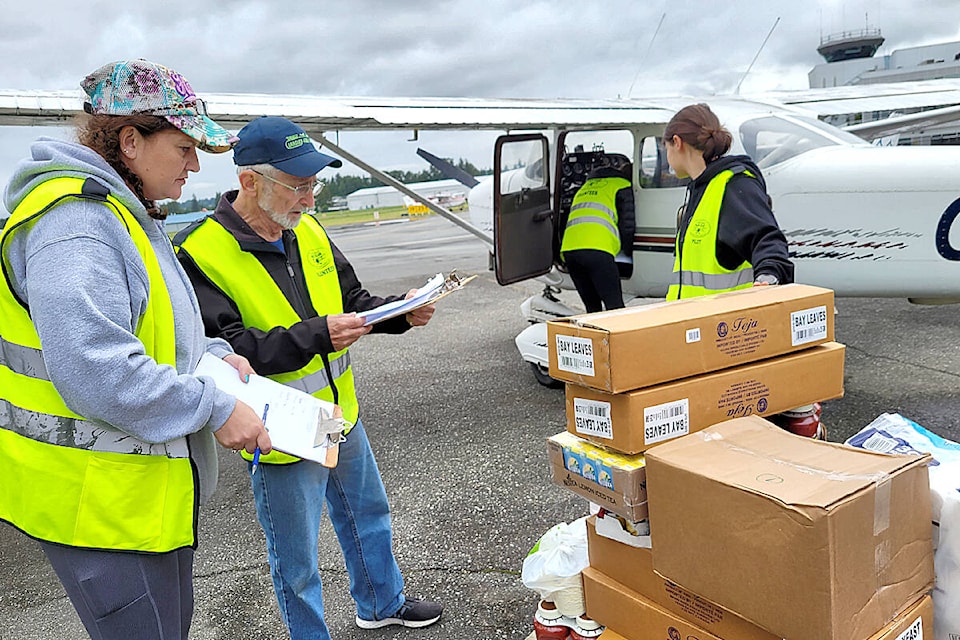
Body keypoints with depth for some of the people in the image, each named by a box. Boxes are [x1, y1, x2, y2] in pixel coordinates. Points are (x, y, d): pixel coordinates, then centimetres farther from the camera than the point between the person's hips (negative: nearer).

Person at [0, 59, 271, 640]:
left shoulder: (125, 214, 13)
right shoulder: (72, 222, -22)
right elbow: (94, 370, -32)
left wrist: (212, 356, 6)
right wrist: (215, 409, -24)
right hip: (102, 504, -10)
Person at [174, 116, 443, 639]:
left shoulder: (308, 230, 0)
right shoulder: (199, 253, -21)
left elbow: (351, 300, 9)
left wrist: (401, 313, -9)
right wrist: (316, 335, -34)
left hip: (343, 419, 7)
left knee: (369, 517, 26)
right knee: (296, 562, 13)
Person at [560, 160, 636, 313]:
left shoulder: (586, 186, 37)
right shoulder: (623, 187, 16)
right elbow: (628, 226, 9)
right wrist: (629, 255, 25)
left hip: (568, 249, 7)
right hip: (596, 249, -6)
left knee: (592, 307, 14)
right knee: (615, 307, -6)